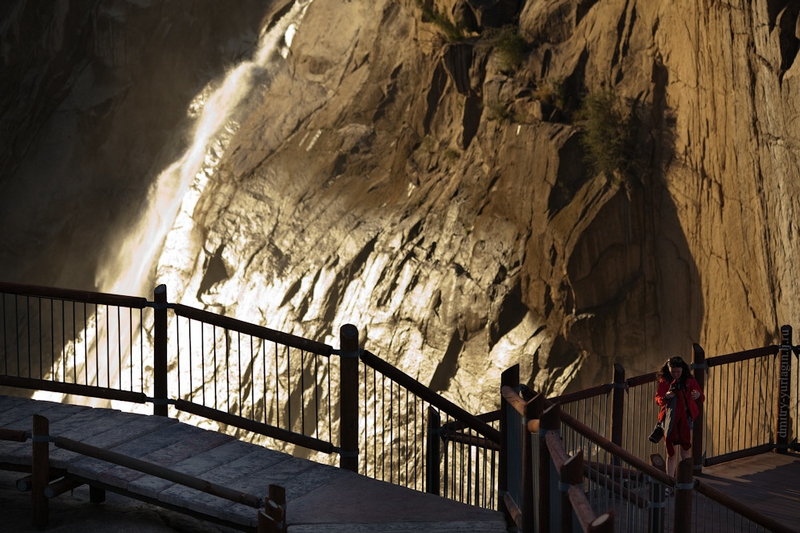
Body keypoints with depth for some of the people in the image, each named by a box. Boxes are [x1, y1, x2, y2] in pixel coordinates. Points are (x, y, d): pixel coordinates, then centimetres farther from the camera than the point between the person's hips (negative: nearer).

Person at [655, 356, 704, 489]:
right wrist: (665, 397, -27)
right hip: (670, 419, 0)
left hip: (685, 418, 0)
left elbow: (701, 396, -3)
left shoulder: (689, 380, 2)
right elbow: (658, 398, -4)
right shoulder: (664, 381, 3)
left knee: (686, 451, 0)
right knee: (670, 453, 4)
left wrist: (698, 395, -28)